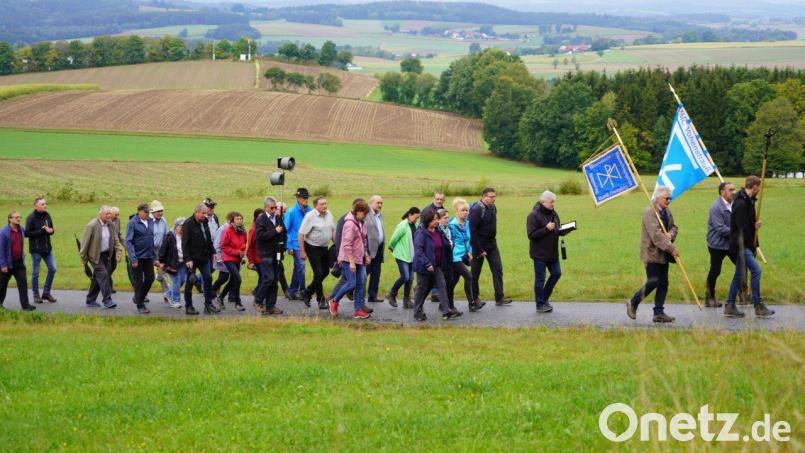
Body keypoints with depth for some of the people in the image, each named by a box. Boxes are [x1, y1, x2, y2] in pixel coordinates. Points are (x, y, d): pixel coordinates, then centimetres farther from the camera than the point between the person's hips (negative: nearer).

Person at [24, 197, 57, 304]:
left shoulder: (47, 215, 6)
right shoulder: (31, 218, -13)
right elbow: (27, 233, -16)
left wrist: (50, 231, -9)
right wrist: (42, 231, -20)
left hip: (47, 248, 6)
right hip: (36, 250, -6)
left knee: (52, 269, 3)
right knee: (35, 273, 3)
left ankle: (46, 292, 17)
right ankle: (36, 295, 14)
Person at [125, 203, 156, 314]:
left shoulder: (150, 221, 6)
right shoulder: (133, 223, -12)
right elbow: (128, 241, -14)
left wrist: (155, 255, 11)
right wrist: (133, 258, -20)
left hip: (148, 256, 6)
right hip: (138, 257, -6)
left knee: (150, 278, 6)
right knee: (138, 281, 2)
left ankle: (138, 298, 27)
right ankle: (140, 305, 12)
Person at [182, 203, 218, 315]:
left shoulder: (205, 222, 7)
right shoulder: (188, 224, -13)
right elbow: (185, 243, -16)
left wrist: (211, 252, 11)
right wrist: (187, 259, -21)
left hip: (204, 257, 6)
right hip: (192, 258, -6)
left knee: (208, 279, 2)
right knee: (190, 282, 2)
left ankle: (208, 304, 9)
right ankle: (188, 307, 9)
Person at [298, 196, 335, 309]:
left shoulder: (329, 214, 3)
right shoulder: (310, 216, -17)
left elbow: (333, 230, 15)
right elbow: (301, 234, -16)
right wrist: (302, 251, -16)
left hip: (324, 248, 7)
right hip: (313, 248, -7)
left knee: (325, 272, 12)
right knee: (318, 274, -6)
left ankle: (308, 293, 29)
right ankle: (321, 300, 7)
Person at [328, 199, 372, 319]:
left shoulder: (361, 223, 11)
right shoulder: (350, 223, -17)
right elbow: (347, 245, -20)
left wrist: (366, 255, 17)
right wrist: (351, 262, -22)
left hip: (359, 259, 9)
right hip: (349, 259, -9)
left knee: (360, 284, 5)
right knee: (351, 283, -9)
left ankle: (358, 310, 8)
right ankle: (334, 301, 11)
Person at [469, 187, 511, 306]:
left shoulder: (493, 208, 5)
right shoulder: (476, 210, -18)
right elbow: (472, 231, -20)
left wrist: (492, 240, 10)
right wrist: (479, 250, -20)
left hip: (492, 245, 7)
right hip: (480, 246, -7)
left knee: (498, 269, 0)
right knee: (475, 272, 5)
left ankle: (499, 298, 2)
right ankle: (474, 297, 18)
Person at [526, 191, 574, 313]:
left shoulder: (553, 214, 9)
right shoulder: (534, 216, -14)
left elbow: (558, 232, 15)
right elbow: (531, 235, -20)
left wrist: (567, 229, -6)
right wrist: (546, 229, -27)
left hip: (552, 253, 7)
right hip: (540, 254, -7)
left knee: (556, 273, 9)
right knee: (540, 279, 0)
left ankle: (544, 298, 24)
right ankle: (540, 305, 10)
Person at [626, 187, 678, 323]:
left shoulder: (667, 212, 13)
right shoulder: (649, 212, -14)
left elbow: (673, 227, 16)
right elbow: (655, 234, -21)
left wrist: (670, 235, -10)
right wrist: (671, 248, -24)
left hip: (664, 254, 8)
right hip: (652, 252, -8)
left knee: (663, 283, 5)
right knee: (653, 282, -11)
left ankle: (659, 313, 8)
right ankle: (633, 304, 7)